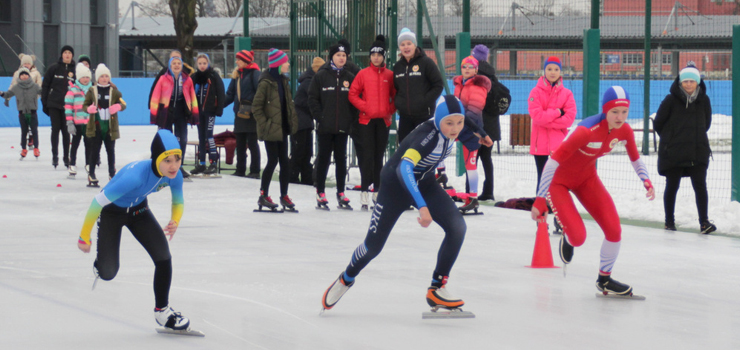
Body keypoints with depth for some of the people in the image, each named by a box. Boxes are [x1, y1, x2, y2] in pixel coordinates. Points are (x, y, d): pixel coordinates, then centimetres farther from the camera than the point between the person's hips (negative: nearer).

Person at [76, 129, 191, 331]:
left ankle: (162, 310, 10)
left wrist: (175, 221, -22)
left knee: (163, 257, -10)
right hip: (111, 211, -4)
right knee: (108, 273, -2)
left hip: (138, 209, 4)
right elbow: (97, 202, -33)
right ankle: (100, 262, 38)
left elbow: (178, 202, 0)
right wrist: (84, 237, -23)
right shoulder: (135, 176, -42)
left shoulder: (174, 176, -24)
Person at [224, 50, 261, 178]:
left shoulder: (254, 73, -8)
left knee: (252, 143, -3)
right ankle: (240, 170, 16)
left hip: (251, 115, -7)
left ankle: (255, 171, 1)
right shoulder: (237, 74, 15)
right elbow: (231, 94, 19)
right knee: (240, 144, 10)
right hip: (239, 114, 7)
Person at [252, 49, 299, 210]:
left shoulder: (283, 81, 11)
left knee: (284, 161, 7)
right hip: (270, 130, -7)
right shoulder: (266, 83, -13)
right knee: (273, 161, -4)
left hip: (282, 129, 7)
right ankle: (263, 196, 6)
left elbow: (289, 103, 18)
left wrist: (292, 121, 9)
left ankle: (284, 196, 13)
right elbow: (256, 106, -13)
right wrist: (264, 123, -17)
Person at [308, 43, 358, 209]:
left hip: (342, 127, 2)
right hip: (325, 127, -2)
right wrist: (319, 116, -10)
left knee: (341, 159, 7)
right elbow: (312, 98, -2)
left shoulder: (350, 78, 6)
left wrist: (351, 118, -2)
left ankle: (341, 194, 12)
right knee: (323, 158, 3)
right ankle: (320, 193, 8)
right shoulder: (321, 76, -1)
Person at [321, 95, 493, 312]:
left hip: (425, 184, 6)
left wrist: (480, 133, 30)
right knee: (373, 245, 2)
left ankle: (437, 289, -6)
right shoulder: (428, 136, -38)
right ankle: (346, 280, 35)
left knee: (457, 227, -17)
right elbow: (404, 168, -53)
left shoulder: (453, 127, -17)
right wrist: (422, 206, -63)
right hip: (396, 186, -6)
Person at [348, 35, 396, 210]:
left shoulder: (389, 75, 5)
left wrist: (390, 109, -3)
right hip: (366, 120, -2)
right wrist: (365, 107, -10)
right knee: (368, 155, -7)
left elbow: (396, 95, 11)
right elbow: (353, 94, 0)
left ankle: (377, 190, 16)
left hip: (383, 121, 2)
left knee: (379, 156, 9)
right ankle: (364, 192, -7)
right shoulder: (363, 74, 1)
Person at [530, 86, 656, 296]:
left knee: (614, 230, -5)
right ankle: (567, 239, 23)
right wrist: (540, 201, -35)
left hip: (586, 178, 6)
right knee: (578, 237, -17)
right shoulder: (587, 131, -36)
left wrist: (646, 182, -10)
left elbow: (636, 159, 8)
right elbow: (553, 162, -34)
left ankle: (604, 279, 19)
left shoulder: (624, 131, -14)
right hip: (558, 180, -6)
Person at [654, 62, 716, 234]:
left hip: (698, 151, 2)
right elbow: (658, 123, 1)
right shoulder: (671, 100, -8)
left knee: (700, 186, -6)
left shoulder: (703, 100, 1)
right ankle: (669, 220, 21)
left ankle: (704, 221, -5)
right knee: (672, 186, 7)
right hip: (673, 153, -2)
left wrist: (696, 136, 12)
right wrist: (670, 138, 9)